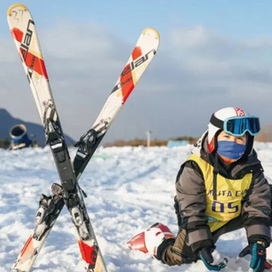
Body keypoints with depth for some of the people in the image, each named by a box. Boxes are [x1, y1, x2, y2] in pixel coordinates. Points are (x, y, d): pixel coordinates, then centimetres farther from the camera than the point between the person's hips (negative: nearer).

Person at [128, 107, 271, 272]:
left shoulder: (252, 168, -16)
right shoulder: (195, 168, -27)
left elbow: (258, 203, -18)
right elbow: (192, 210, -26)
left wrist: (258, 241, -33)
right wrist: (201, 245, -34)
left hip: (234, 217, 3)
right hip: (201, 219, -3)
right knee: (178, 257, -10)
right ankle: (156, 236, 22)